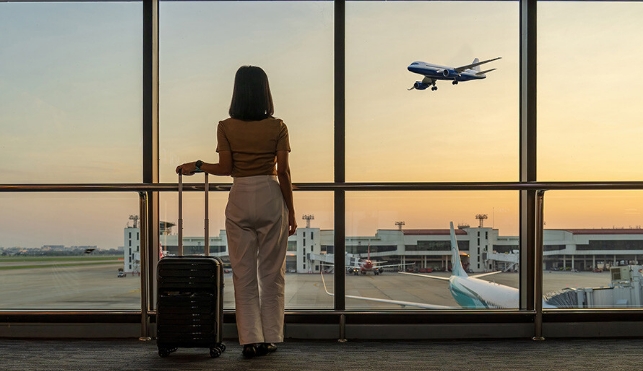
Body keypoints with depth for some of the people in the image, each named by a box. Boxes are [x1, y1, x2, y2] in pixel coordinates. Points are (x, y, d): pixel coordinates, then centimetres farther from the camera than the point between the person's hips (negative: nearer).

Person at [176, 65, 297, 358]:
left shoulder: (226, 127, -1)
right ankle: (269, 338, 12)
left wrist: (196, 166, 13)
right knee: (271, 272, 9)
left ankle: (250, 340, 5)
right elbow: (283, 172, -5)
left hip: (240, 199, 1)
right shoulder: (277, 127, -3)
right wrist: (291, 212, 2)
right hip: (271, 198, 0)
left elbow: (225, 168, -4)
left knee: (244, 274, 6)